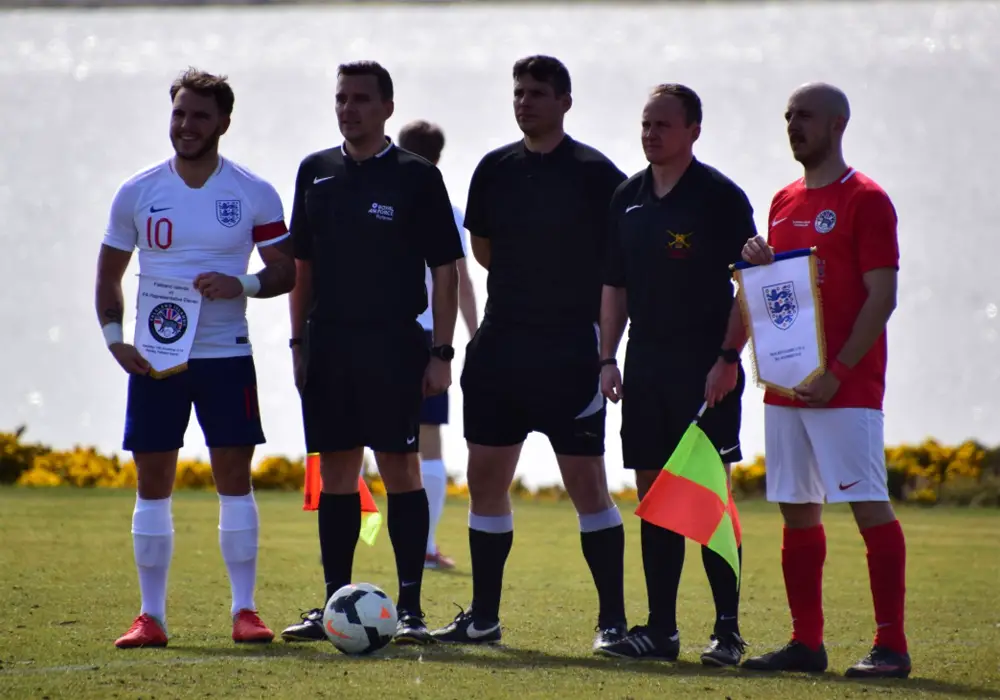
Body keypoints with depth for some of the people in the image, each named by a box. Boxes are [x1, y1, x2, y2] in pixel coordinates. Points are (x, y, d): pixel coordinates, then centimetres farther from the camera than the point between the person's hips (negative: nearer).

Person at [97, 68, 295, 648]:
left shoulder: (254, 195, 1)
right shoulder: (137, 193, 4)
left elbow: (287, 272, 5)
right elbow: (110, 274, 11)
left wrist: (242, 285, -15)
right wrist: (115, 337, -4)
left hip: (227, 355, -1)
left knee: (235, 478, -2)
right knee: (153, 483, 1)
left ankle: (245, 610, 4)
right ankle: (151, 616, 6)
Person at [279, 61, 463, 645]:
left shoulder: (416, 176, -2)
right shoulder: (316, 173, 11)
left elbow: (446, 270, -2)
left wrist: (441, 352, -8)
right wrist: (300, 341, 10)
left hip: (394, 345, -4)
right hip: (328, 345, 4)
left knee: (401, 468, -6)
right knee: (336, 472, 7)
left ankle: (411, 608, -3)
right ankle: (334, 605, 12)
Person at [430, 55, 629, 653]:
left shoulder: (594, 173, -6)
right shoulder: (495, 169, 9)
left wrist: (605, 349, -8)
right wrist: (534, 279, 11)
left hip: (570, 351, -6)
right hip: (499, 346, 6)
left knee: (588, 484, -5)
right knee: (486, 476, 6)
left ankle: (614, 619, 1)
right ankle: (483, 618, 15)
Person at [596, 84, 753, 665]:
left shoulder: (720, 197, -6)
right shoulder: (628, 199, 12)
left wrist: (728, 357, -15)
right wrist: (608, 358, 9)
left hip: (705, 368, -6)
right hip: (646, 368, 6)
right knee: (653, 496, 7)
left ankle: (728, 630, -4)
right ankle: (661, 628, 11)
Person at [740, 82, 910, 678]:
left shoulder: (865, 199, -7)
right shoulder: (785, 202, 17)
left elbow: (882, 297, -12)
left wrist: (838, 372, -18)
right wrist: (761, 263, 2)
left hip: (846, 386, -8)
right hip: (787, 383, 8)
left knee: (870, 505, -9)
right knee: (798, 511, 9)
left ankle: (892, 646, -9)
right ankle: (807, 641, 15)